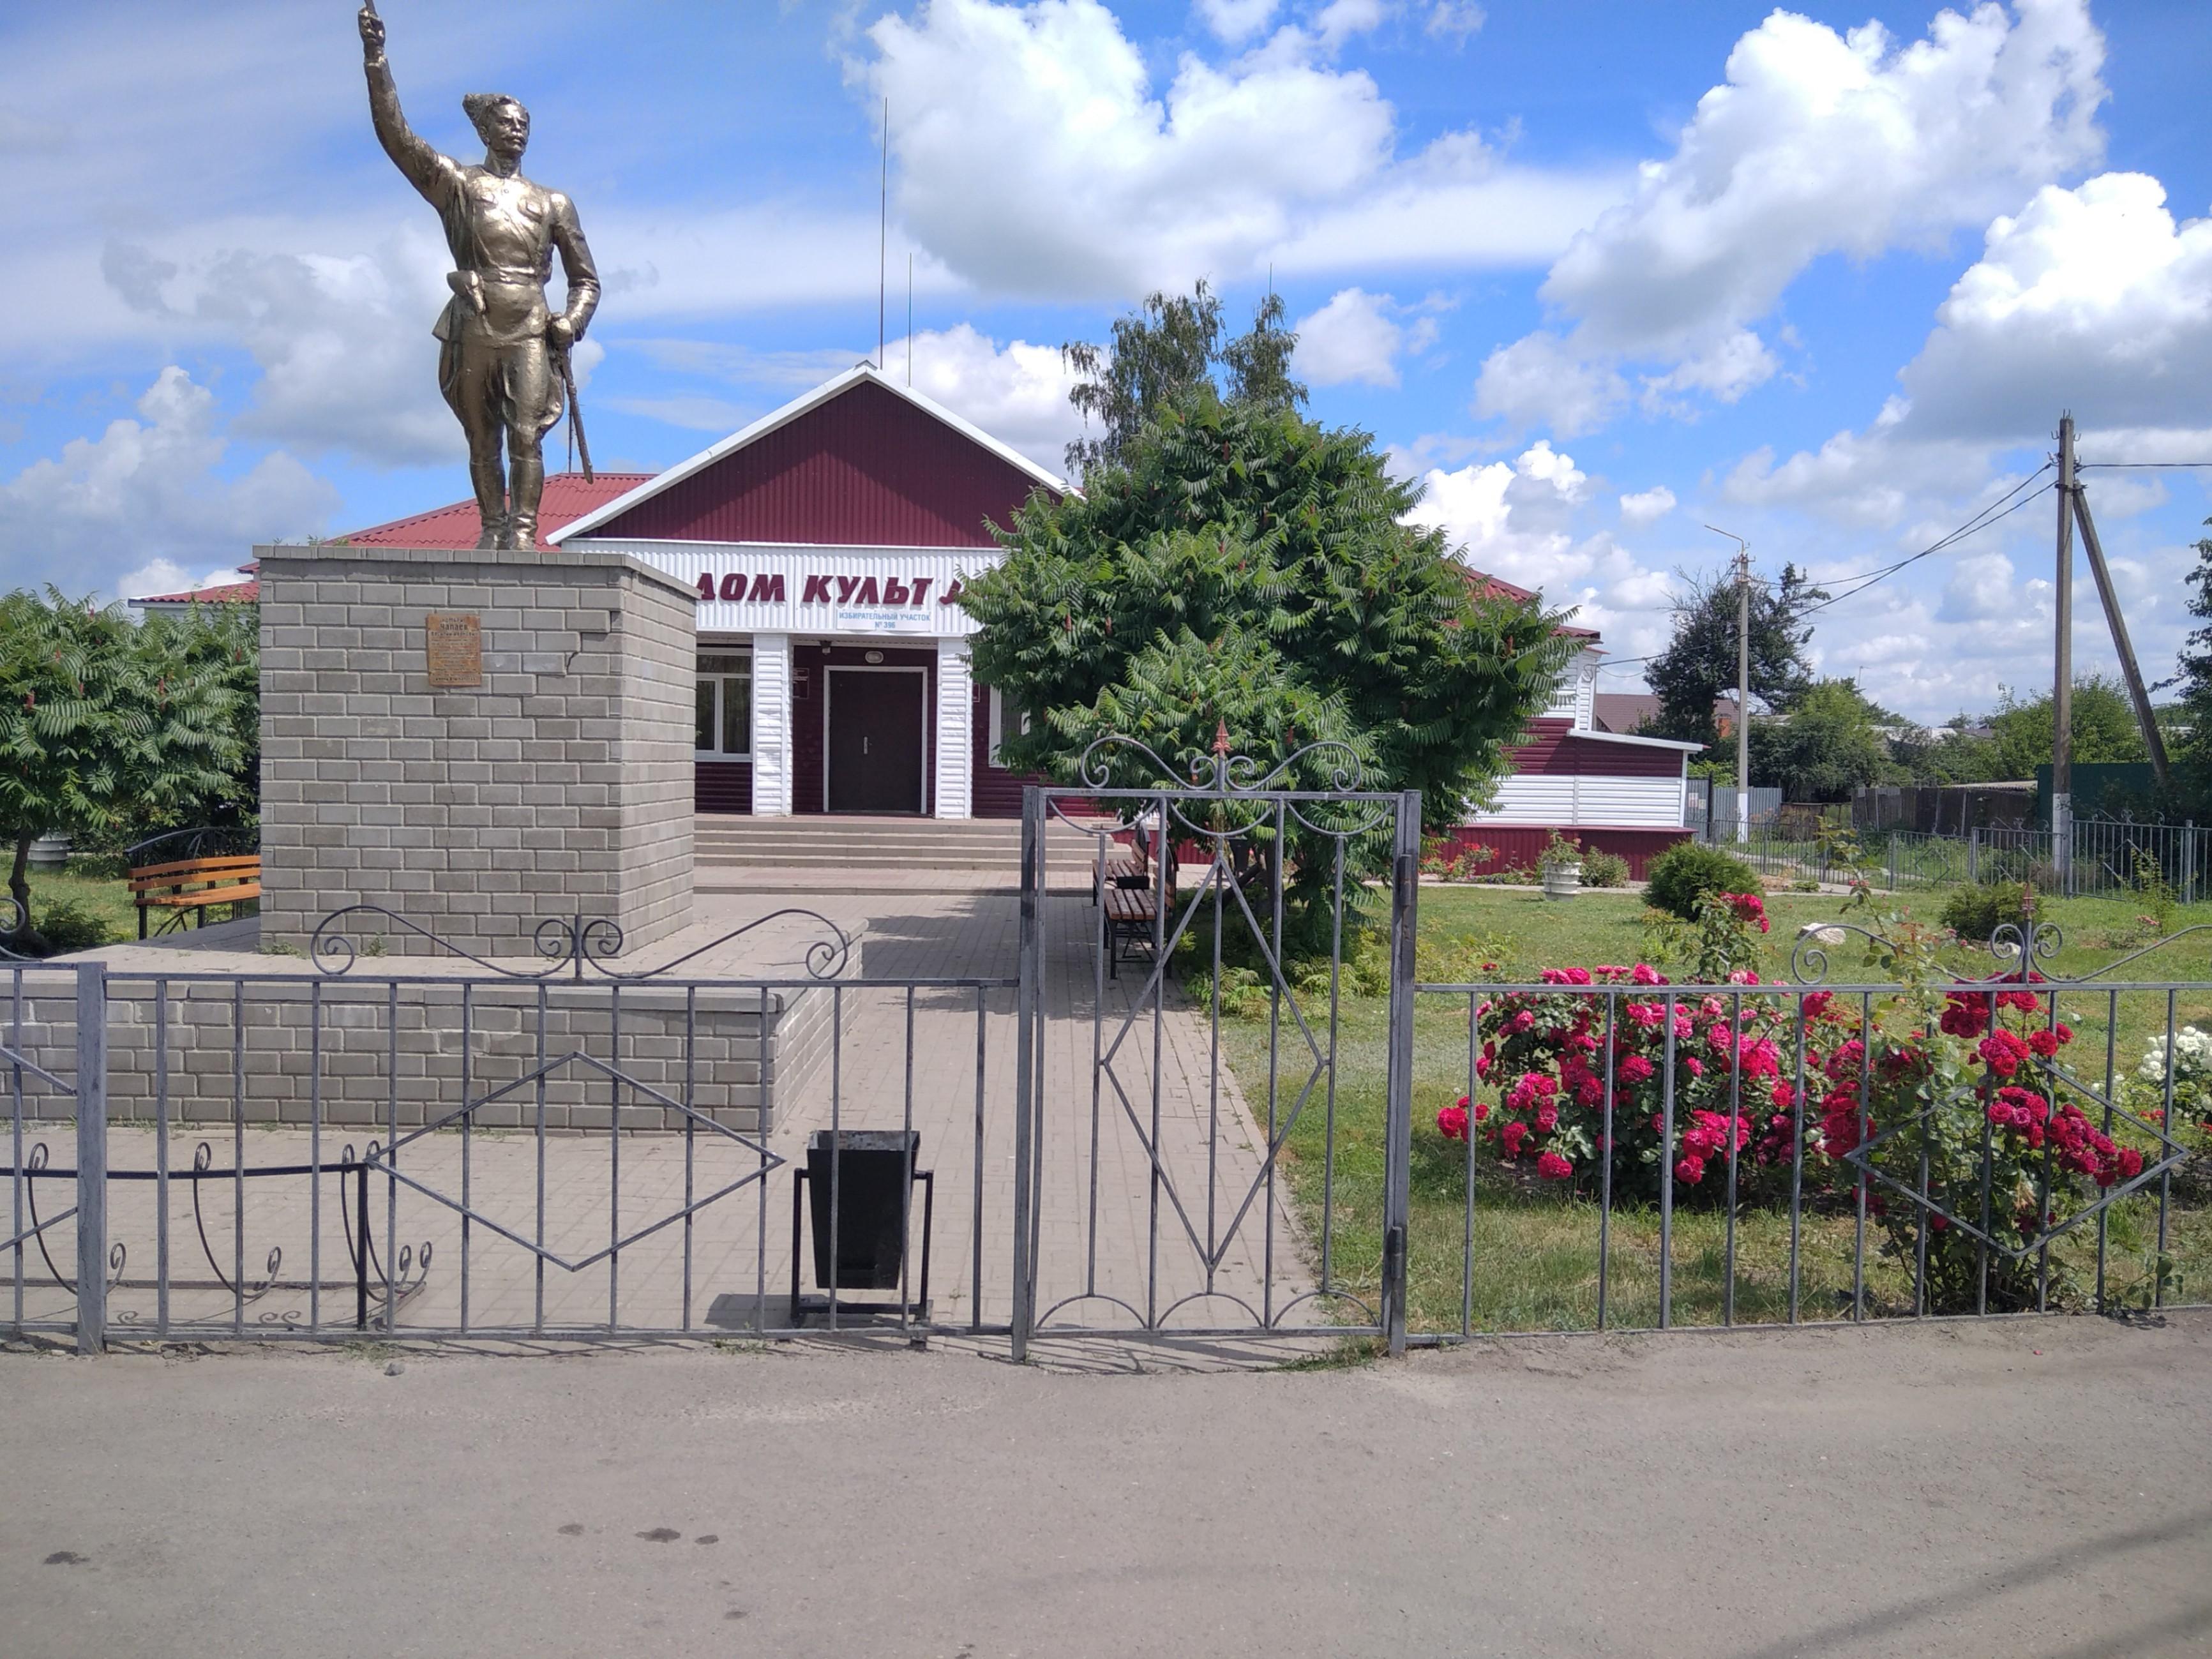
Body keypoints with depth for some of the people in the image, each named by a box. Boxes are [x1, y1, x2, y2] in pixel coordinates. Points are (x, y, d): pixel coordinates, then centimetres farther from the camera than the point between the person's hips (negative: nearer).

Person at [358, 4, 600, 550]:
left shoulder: (553, 203, 15)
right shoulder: (457, 185, 10)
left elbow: (586, 279, 17)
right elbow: (395, 134, -1)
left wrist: (572, 321, -2)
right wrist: (376, 61, -10)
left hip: (530, 333, 0)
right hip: (473, 332, 0)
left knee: (526, 437, -13)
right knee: (482, 443, 5)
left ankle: (523, 531, -14)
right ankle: (492, 530, 12)